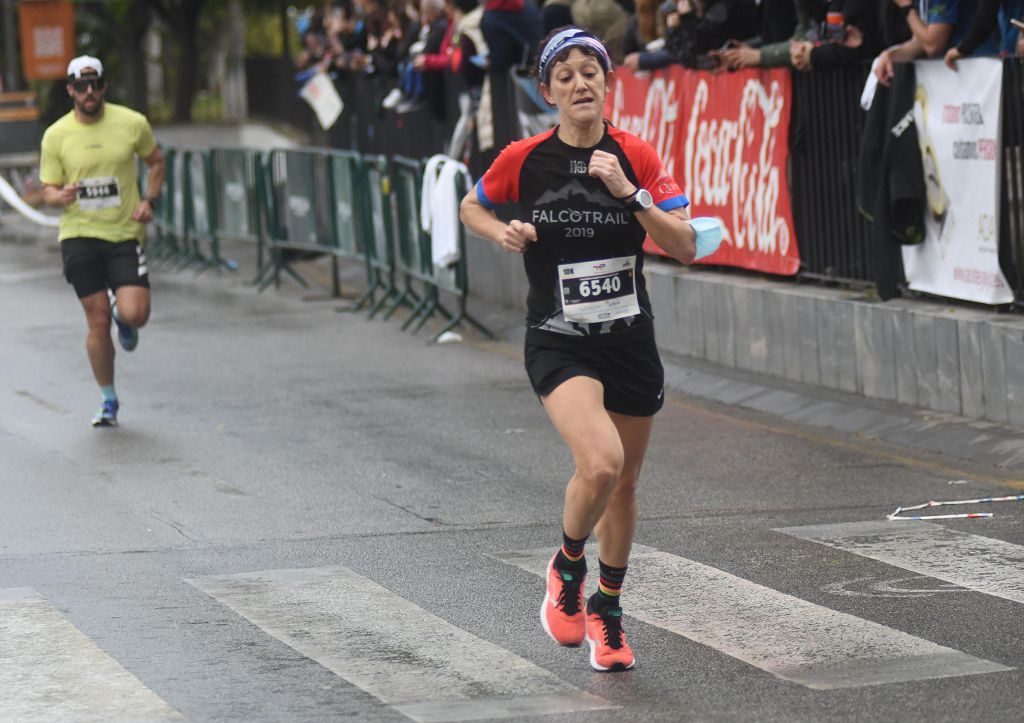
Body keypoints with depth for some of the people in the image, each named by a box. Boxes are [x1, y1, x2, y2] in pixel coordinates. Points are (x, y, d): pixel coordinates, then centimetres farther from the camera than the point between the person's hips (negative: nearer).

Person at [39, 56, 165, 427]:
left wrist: (149, 201, 0)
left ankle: (122, 316, 26)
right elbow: (48, 190, 3)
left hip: (125, 233, 0)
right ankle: (108, 401, 17)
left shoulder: (132, 123, -3)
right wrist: (62, 196, -21)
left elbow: (155, 161, 14)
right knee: (98, 323, -1)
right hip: (79, 236, 0)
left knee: (135, 315, -14)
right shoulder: (56, 135, -3)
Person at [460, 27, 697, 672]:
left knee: (625, 484, 13)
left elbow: (686, 248, -9)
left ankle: (607, 612, 36)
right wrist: (503, 232, -8)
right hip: (558, 345, -3)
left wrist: (629, 193, -22)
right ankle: (568, 566, 4)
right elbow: (472, 208, 13)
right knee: (600, 461, -26)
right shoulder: (523, 160, -6)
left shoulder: (637, 157, -4)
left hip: (631, 342, 3)